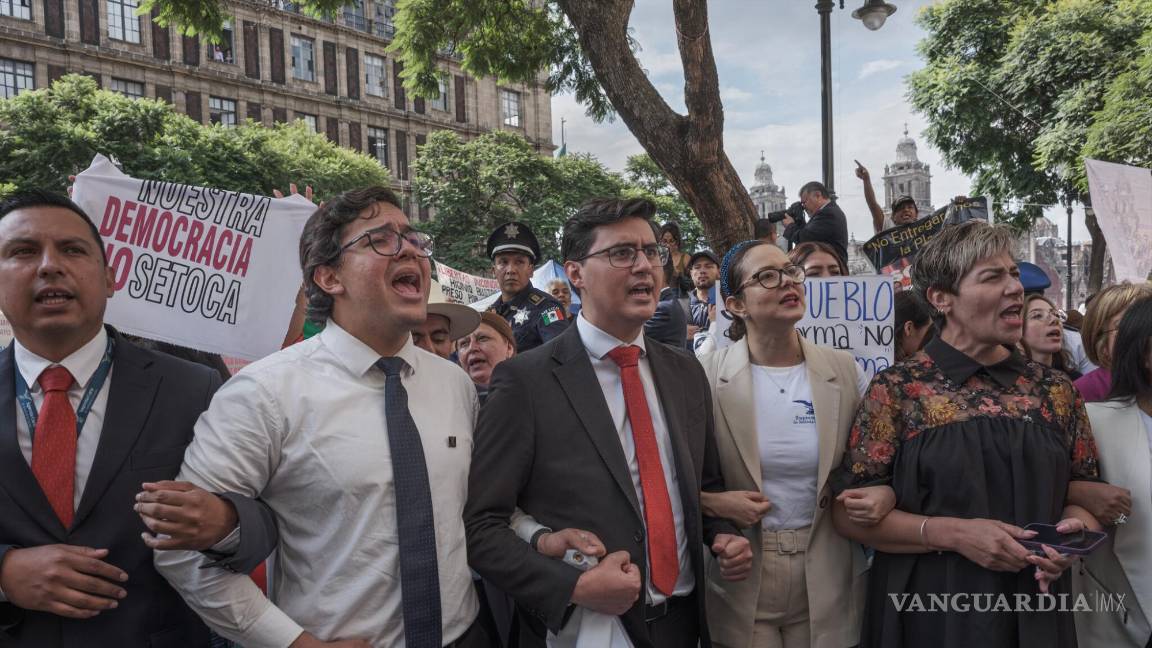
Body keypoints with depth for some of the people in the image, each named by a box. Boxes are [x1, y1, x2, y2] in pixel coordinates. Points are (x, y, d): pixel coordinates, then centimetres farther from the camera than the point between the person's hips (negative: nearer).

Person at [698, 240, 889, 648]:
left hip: (827, 580, 3)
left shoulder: (844, 370, -1)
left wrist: (886, 493, -11)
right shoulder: (706, 376, -10)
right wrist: (711, 503, -19)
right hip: (739, 581, -2)